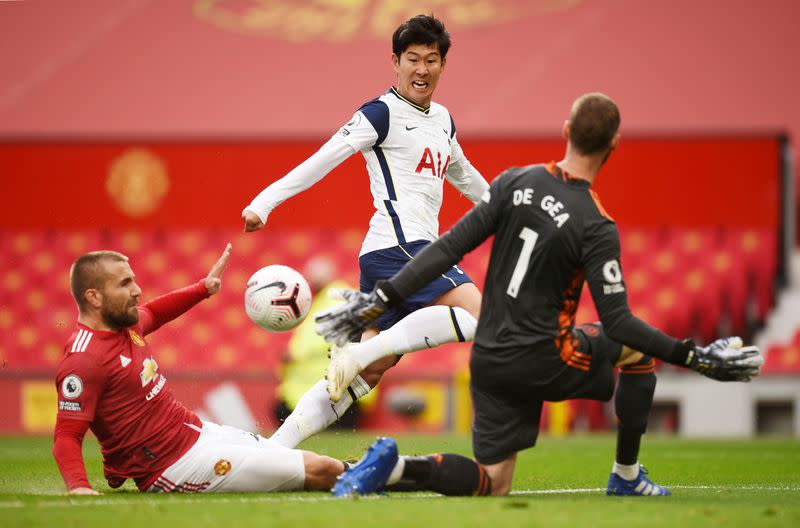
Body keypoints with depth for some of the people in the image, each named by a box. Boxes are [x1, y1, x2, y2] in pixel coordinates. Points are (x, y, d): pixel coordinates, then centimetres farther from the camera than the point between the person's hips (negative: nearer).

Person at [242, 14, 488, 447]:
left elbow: (463, 176, 40)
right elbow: (324, 159, -12)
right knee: (479, 315, -25)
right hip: (398, 245, -8)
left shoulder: (442, 119, 22)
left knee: (366, 374, 1)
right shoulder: (382, 114, -3)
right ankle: (364, 347, -27)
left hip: (418, 248, 8)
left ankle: (274, 448, -2)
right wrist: (265, 201, -22)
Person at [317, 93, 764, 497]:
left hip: (488, 360, 5)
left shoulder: (514, 183, 0)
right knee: (638, 347, 20)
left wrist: (379, 301, 0)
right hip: (542, 360, -5)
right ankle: (626, 477, 24)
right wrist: (696, 358, -13)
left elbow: (449, 248, -3)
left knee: (492, 487, 12)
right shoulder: (597, 228, -15)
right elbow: (617, 323, -17)